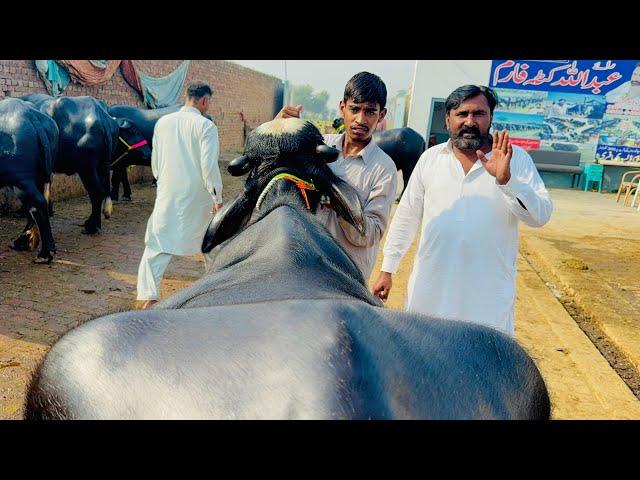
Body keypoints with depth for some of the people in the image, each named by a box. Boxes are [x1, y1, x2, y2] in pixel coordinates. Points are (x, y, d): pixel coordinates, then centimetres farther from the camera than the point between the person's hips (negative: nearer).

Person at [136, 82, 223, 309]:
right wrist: (218, 197, -9)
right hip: (198, 198, -3)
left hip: (167, 196, 3)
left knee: (157, 246, 5)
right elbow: (209, 165, -16)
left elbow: (155, 162, 13)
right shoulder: (205, 126, -10)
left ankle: (148, 297, -4)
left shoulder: (163, 122, 5)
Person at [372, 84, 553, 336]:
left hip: (488, 295, -2)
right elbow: (406, 217, 8)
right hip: (430, 289, 2)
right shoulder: (430, 158, 5)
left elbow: (541, 216, -9)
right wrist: (387, 270, 8)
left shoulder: (516, 159, -1)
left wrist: (506, 179, -25)